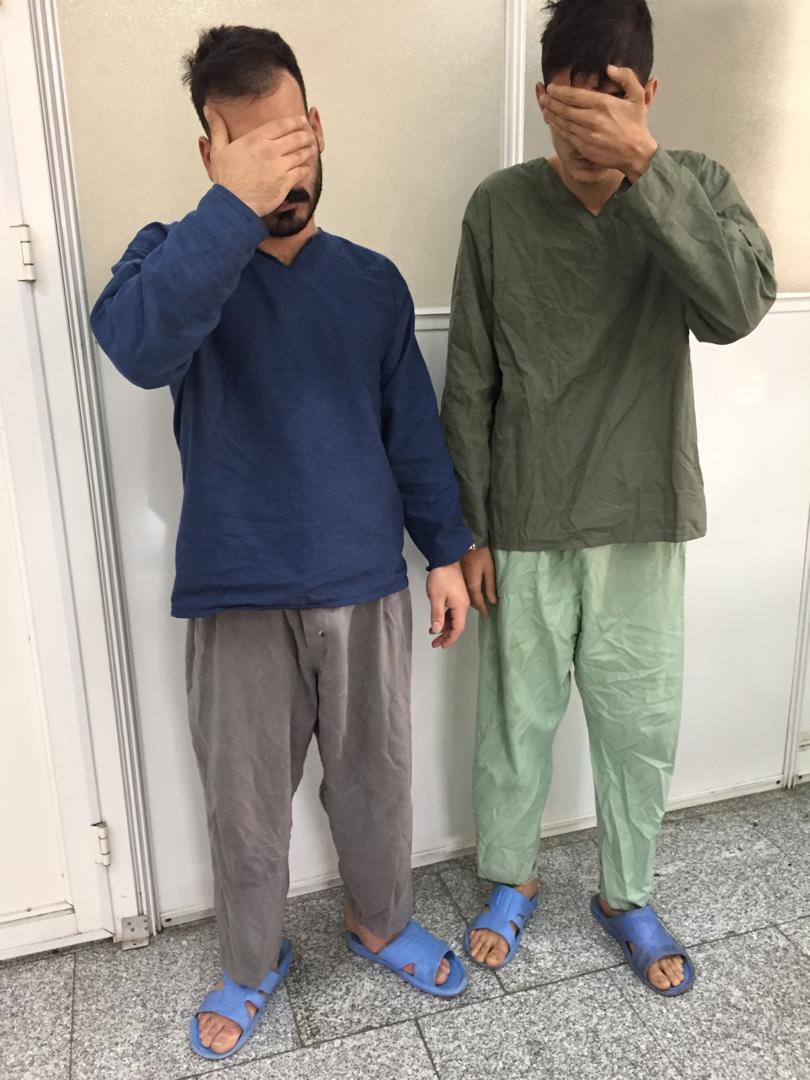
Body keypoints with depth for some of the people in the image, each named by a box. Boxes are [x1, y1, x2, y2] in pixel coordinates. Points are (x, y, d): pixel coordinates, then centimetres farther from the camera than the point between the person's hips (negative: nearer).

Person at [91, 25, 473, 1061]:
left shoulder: (372, 281, 4)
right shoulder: (177, 256, -4)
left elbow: (413, 430, 8)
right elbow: (140, 345, -28)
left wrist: (445, 550, 6)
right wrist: (235, 205, -31)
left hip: (366, 585, 2)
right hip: (239, 596, -2)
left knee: (375, 781, 18)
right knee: (244, 803, 14)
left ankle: (381, 924, 45)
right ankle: (250, 966, 40)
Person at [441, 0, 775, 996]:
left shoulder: (695, 187, -3)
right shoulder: (500, 207, -4)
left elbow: (739, 305, -24)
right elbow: (470, 384, -2)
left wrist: (643, 165, -31)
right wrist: (468, 529, -2)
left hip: (644, 522, 1)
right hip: (526, 526, 0)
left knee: (641, 727, 14)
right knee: (516, 719, 14)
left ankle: (624, 894, 40)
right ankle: (510, 878, 40)